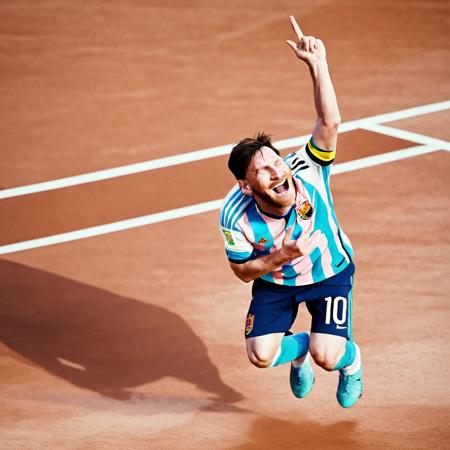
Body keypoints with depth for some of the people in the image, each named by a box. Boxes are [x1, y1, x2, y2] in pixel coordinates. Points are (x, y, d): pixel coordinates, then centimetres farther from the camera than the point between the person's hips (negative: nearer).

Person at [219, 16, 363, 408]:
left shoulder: (307, 175, -33)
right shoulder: (236, 216, -30)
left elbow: (330, 123, -47)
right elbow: (242, 270, -15)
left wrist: (317, 65, -58)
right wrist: (280, 258, -35)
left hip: (330, 273, -2)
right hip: (274, 280, 2)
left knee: (326, 356, -18)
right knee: (260, 355, -9)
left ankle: (350, 359, 22)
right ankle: (298, 350, 28)